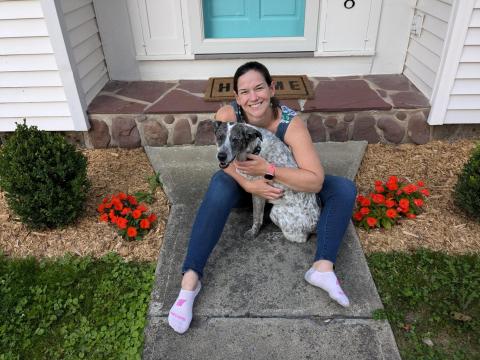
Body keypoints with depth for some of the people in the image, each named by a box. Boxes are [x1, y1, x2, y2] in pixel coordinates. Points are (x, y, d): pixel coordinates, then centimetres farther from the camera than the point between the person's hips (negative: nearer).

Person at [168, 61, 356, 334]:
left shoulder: (291, 122, -28)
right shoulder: (227, 115, -25)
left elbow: (316, 181, -34)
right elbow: (226, 161, -23)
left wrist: (269, 170, -44)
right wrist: (249, 184, -42)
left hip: (282, 184, 1)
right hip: (242, 184, -1)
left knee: (344, 189, -16)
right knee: (221, 184, -37)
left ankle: (323, 267, -26)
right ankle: (190, 280, -37)